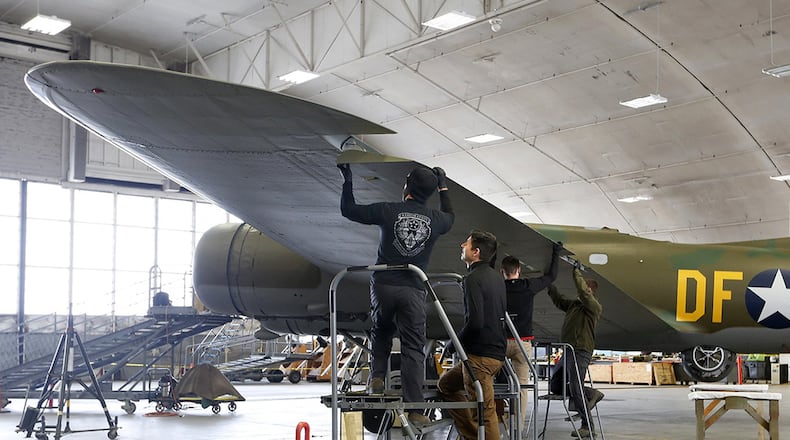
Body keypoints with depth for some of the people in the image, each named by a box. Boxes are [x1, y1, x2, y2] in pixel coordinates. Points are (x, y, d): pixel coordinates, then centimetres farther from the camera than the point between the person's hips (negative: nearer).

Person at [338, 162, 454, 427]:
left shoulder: (388, 211, -1)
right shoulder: (435, 219, 6)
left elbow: (348, 210, 8)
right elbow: (450, 217, 32)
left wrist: (347, 181, 20)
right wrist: (443, 187, 42)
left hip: (383, 286, 0)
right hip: (413, 290, 0)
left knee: (381, 331, 26)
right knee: (413, 348, 2)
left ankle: (377, 378, 8)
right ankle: (414, 409, -3)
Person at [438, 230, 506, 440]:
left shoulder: (473, 279, -14)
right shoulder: (496, 278, 14)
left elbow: (474, 322, -23)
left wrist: (457, 341, -5)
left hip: (480, 354, -10)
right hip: (497, 350, 10)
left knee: (484, 412, -6)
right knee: (446, 383, 24)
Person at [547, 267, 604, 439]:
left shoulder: (594, 307, -6)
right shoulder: (574, 304, 19)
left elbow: (583, 290, -20)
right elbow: (558, 300, 29)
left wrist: (576, 272, -11)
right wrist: (549, 284, 21)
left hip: (580, 352, -9)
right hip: (568, 352, 9)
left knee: (575, 389, -12)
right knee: (555, 386, 11)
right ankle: (591, 394, 15)